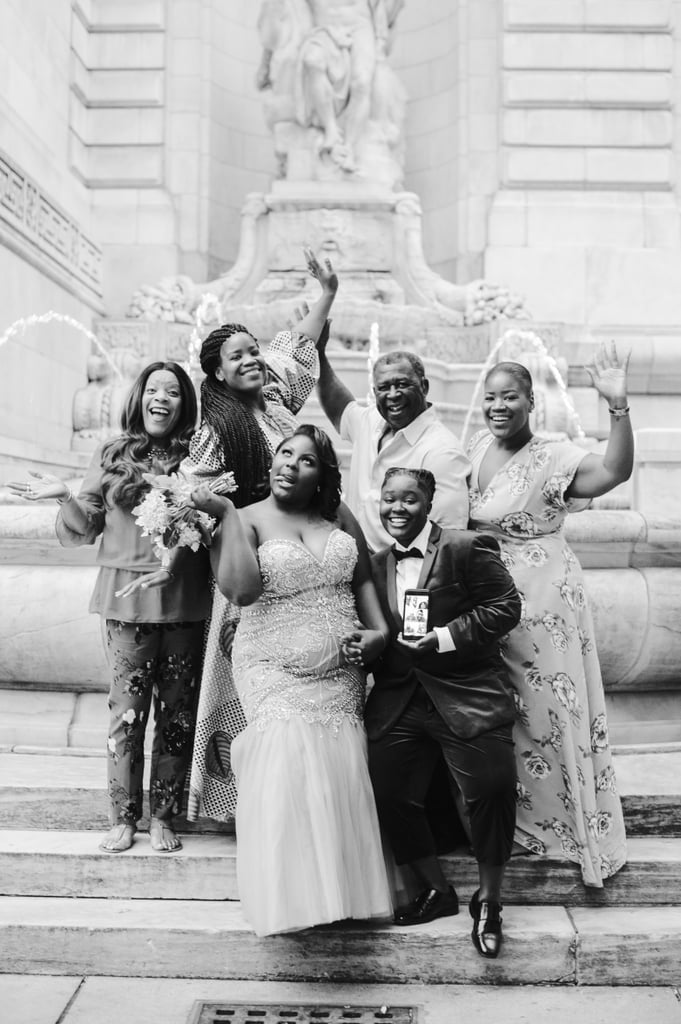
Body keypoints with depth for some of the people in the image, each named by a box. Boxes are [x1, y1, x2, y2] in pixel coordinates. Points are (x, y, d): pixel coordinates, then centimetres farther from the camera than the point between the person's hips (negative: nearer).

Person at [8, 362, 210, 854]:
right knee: (127, 711, 4)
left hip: (184, 601, 0)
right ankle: (124, 817, 19)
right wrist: (66, 496, -9)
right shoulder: (112, 456, 4)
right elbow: (85, 528, 7)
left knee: (177, 712, 8)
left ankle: (164, 816, 22)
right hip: (127, 598, 0)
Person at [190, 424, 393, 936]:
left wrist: (379, 629, 3)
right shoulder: (247, 520, -3)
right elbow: (242, 590, -19)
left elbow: (364, 578, 16)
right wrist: (228, 516, -20)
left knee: (341, 771, 2)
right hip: (275, 671, -3)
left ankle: (340, 889, 18)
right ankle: (289, 893, -2)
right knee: (287, 765, -16)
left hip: (340, 670, 4)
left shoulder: (338, 516, 8)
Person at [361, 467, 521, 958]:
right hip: (398, 700, 5)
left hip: (468, 696, -5)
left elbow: (505, 607, -10)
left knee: (491, 789, -13)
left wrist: (442, 637, -17)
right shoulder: (376, 563, 12)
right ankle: (436, 890, 24)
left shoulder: (467, 548, -6)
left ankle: (488, 900, 13)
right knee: (390, 794, 0)